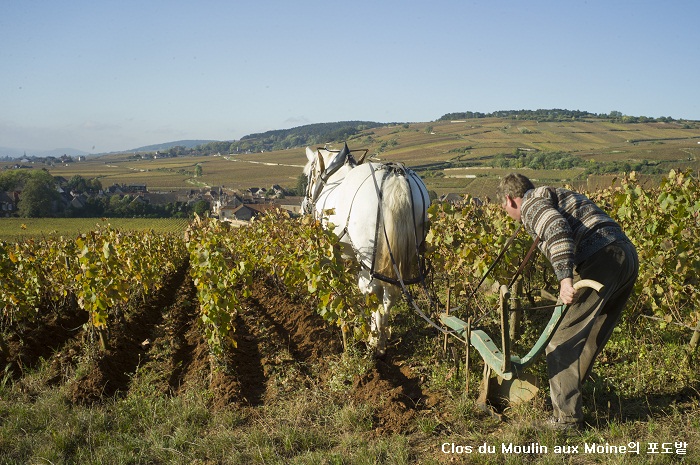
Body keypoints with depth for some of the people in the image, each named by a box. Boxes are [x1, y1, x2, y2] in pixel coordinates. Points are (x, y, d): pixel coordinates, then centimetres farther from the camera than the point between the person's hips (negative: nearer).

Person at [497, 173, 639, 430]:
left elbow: (557, 230, -18)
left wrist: (565, 278, -28)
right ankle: (569, 402, 27)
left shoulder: (531, 203, 3)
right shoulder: (559, 195, 33)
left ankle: (567, 417, -1)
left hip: (600, 260, -10)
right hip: (628, 255, 10)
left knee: (561, 339, -2)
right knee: (589, 340, 17)